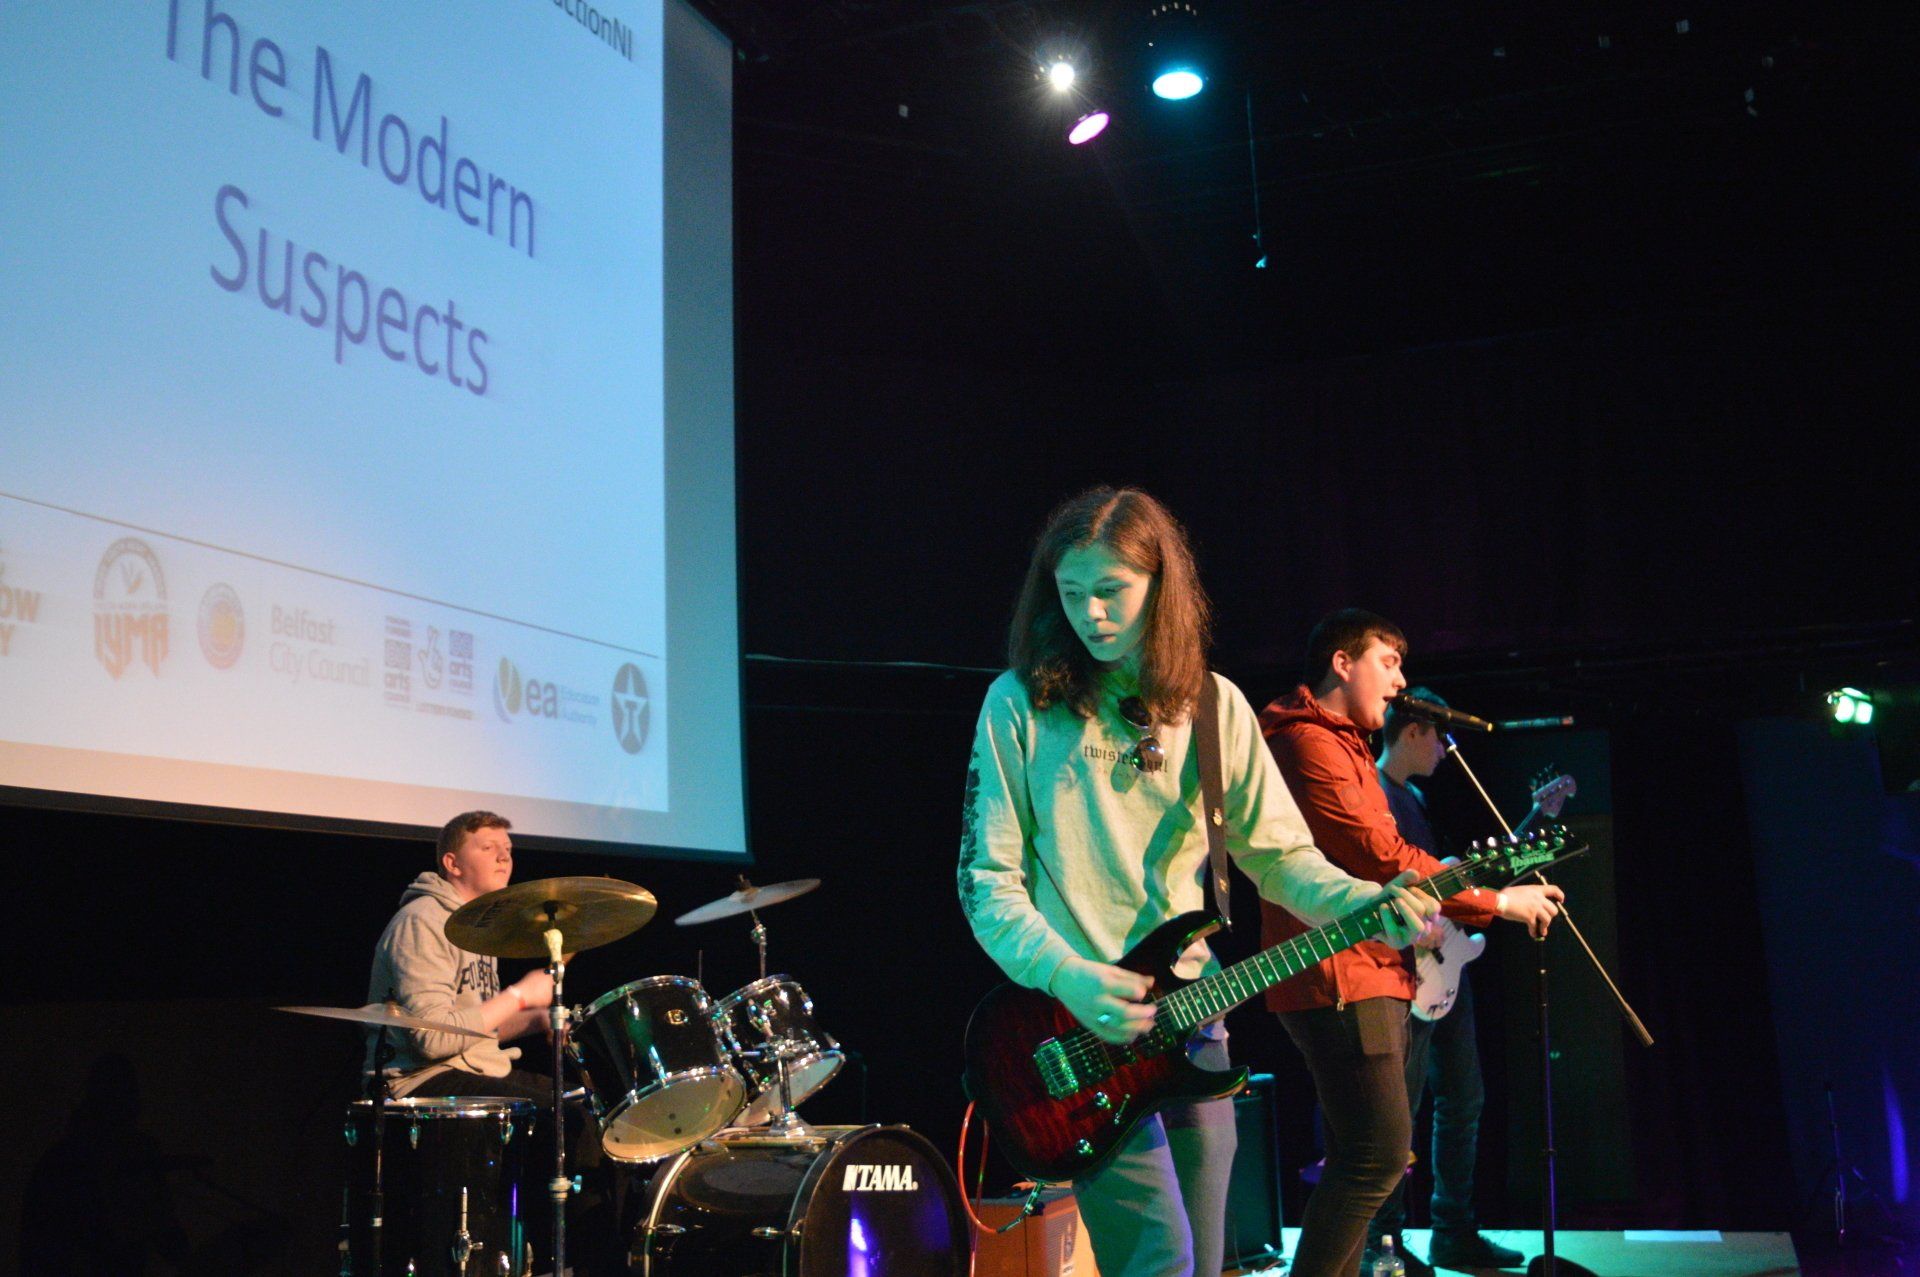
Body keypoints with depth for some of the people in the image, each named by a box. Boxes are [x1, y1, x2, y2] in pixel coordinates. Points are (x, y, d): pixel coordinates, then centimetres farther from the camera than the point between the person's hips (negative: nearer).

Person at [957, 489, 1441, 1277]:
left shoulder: (1214, 707, 6)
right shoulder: (1021, 706, -4)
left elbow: (1277, 851, 6)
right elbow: (987, 882, -5)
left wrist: (1364, 902, -13)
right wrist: (1066, 977, -20)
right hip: (1075, 1027, -4)